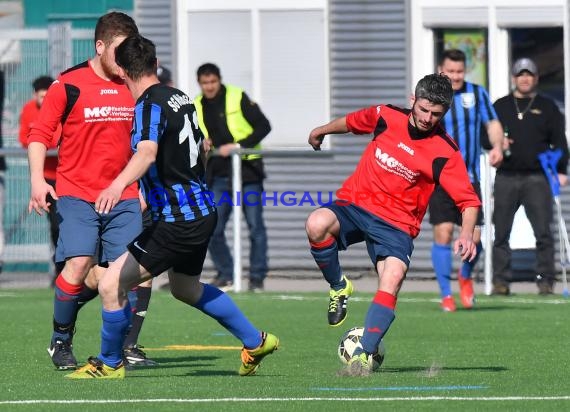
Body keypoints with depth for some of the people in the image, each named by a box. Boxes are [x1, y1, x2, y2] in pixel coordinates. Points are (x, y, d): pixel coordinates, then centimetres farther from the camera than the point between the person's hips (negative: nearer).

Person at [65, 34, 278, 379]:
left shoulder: (150, 105, -18)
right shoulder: (180, 97, 9)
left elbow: (147, 152, -39)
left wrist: (118, 184, -56)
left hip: (177, 221, -10)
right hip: (203, 212, 10)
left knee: (111, 285, -7)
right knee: (186, 288, 30)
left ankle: (109, 364, 6)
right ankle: (256, 342, 38)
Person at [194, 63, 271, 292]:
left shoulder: (237, 98, -4)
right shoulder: (197, 107, 8)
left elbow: (263, 126, -7)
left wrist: (237, 146, -16)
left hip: (247, 171, -4)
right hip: (219, 176, 4)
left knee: (255, 227, -2)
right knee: (212, 229, -1)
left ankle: (257, 277, 7)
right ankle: (225, 275, 12)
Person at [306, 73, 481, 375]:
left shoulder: (445, 152, -10)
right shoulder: (386, 116, -1)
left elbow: (468, 200, -13)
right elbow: (352, 122, 22)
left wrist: (466, 234, -33)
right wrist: (322, 131, 40)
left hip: (396, 223, -2)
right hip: (354, 203, 2)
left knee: (392, 280, -27)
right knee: (317, 223, -31)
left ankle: (365, 354, -23)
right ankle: (338, 287, -4)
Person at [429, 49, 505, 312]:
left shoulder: (477, 93, 6)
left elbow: (492, 123, 10)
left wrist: (497, 146, -8)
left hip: (470, 178, 2)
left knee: (473, 237, -3)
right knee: (443, 233, -10)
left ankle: (466, 277, 28)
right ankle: (446, 295, 1)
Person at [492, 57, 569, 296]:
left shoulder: (547, 107, 12)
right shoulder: (500, 106, 15)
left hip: (537, 178, -1)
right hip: (505, 179, 1)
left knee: (543, 231, -6)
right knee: (501, 232, 0)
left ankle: (545, 280, -2)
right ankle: (500, 281, 5)